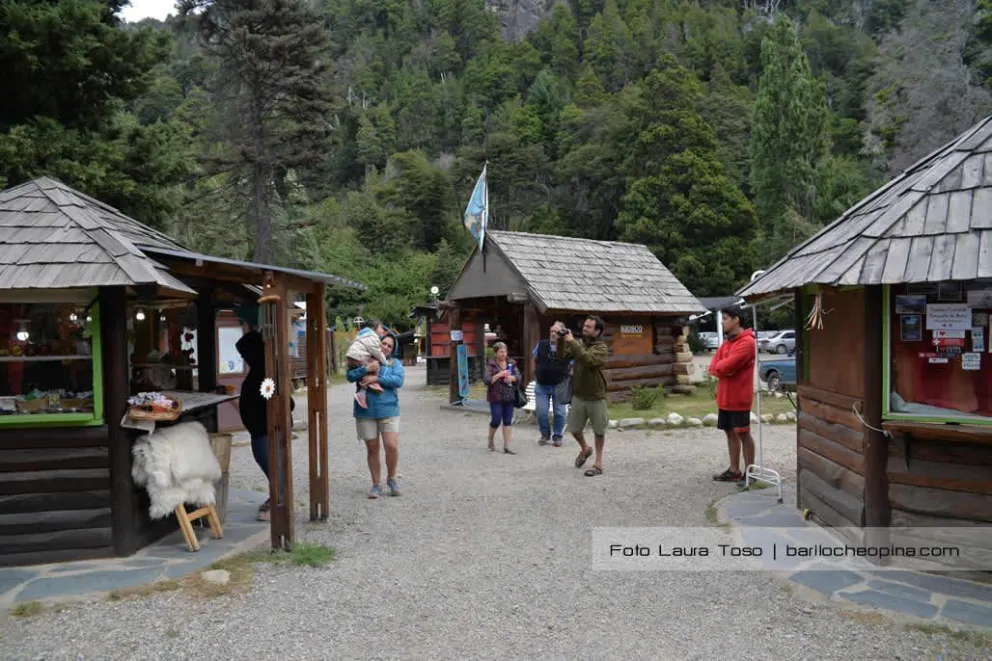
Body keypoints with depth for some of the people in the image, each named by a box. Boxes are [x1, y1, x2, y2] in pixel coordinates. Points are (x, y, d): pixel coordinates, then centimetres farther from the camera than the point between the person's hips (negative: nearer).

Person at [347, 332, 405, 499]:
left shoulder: (394, 363, 7)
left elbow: (398, 380, -10)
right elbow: (350, 376, -4)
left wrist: (376, 378, -17)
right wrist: (366, 368, -18)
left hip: (388, 410, -1)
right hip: (366, 411, 1)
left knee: (392, 446, -10)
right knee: (372, 449, 7)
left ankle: (391, 478, 16)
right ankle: (375, 485, 19)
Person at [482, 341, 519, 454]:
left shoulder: (511, 363, 7)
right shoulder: (491, 365, -6)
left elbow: (518, 376, 4)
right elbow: (486, 380, -14)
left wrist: (511, 378, -16)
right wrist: (499, 374, -21)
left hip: (509, 397, 4)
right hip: (496, 397, -4)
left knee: (508, 421, 3)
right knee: (496, 420, -3)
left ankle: (506, 447, 8)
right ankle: (491, 440, 25)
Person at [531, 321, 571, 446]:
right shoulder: (541, 344, -1)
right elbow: (534, 359, 16)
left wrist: (566, 377, -6)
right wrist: (535, 374, 12)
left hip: (559, 386, -2)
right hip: (541, 385, 2)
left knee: (559, 413, 6)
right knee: (541, 412, 4)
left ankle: (557, 436, 23)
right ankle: (545, 435, 24)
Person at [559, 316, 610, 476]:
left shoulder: (601, 348, -14)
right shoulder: (580, 343, 3)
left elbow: (587, 359, -31)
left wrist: (572, 342, -28)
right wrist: (561, 341, -17)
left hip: (596, 397, -5)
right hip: (578, 395, 5)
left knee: (599, 430, 8)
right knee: (574, 428, 12)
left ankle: (598, 463, 22)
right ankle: (585, 449, 40)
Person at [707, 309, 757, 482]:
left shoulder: (747, 342, -15)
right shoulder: (726, 342, 14)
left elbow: (727, 366, -23)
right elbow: (713, 367, 9)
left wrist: (719, 367, -2)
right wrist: (724, 369, -12)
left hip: (739, 397, -8)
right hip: (724, 397, 8)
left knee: (743, 433, -1)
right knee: (730, 433, 13)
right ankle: (734, 470, 21)